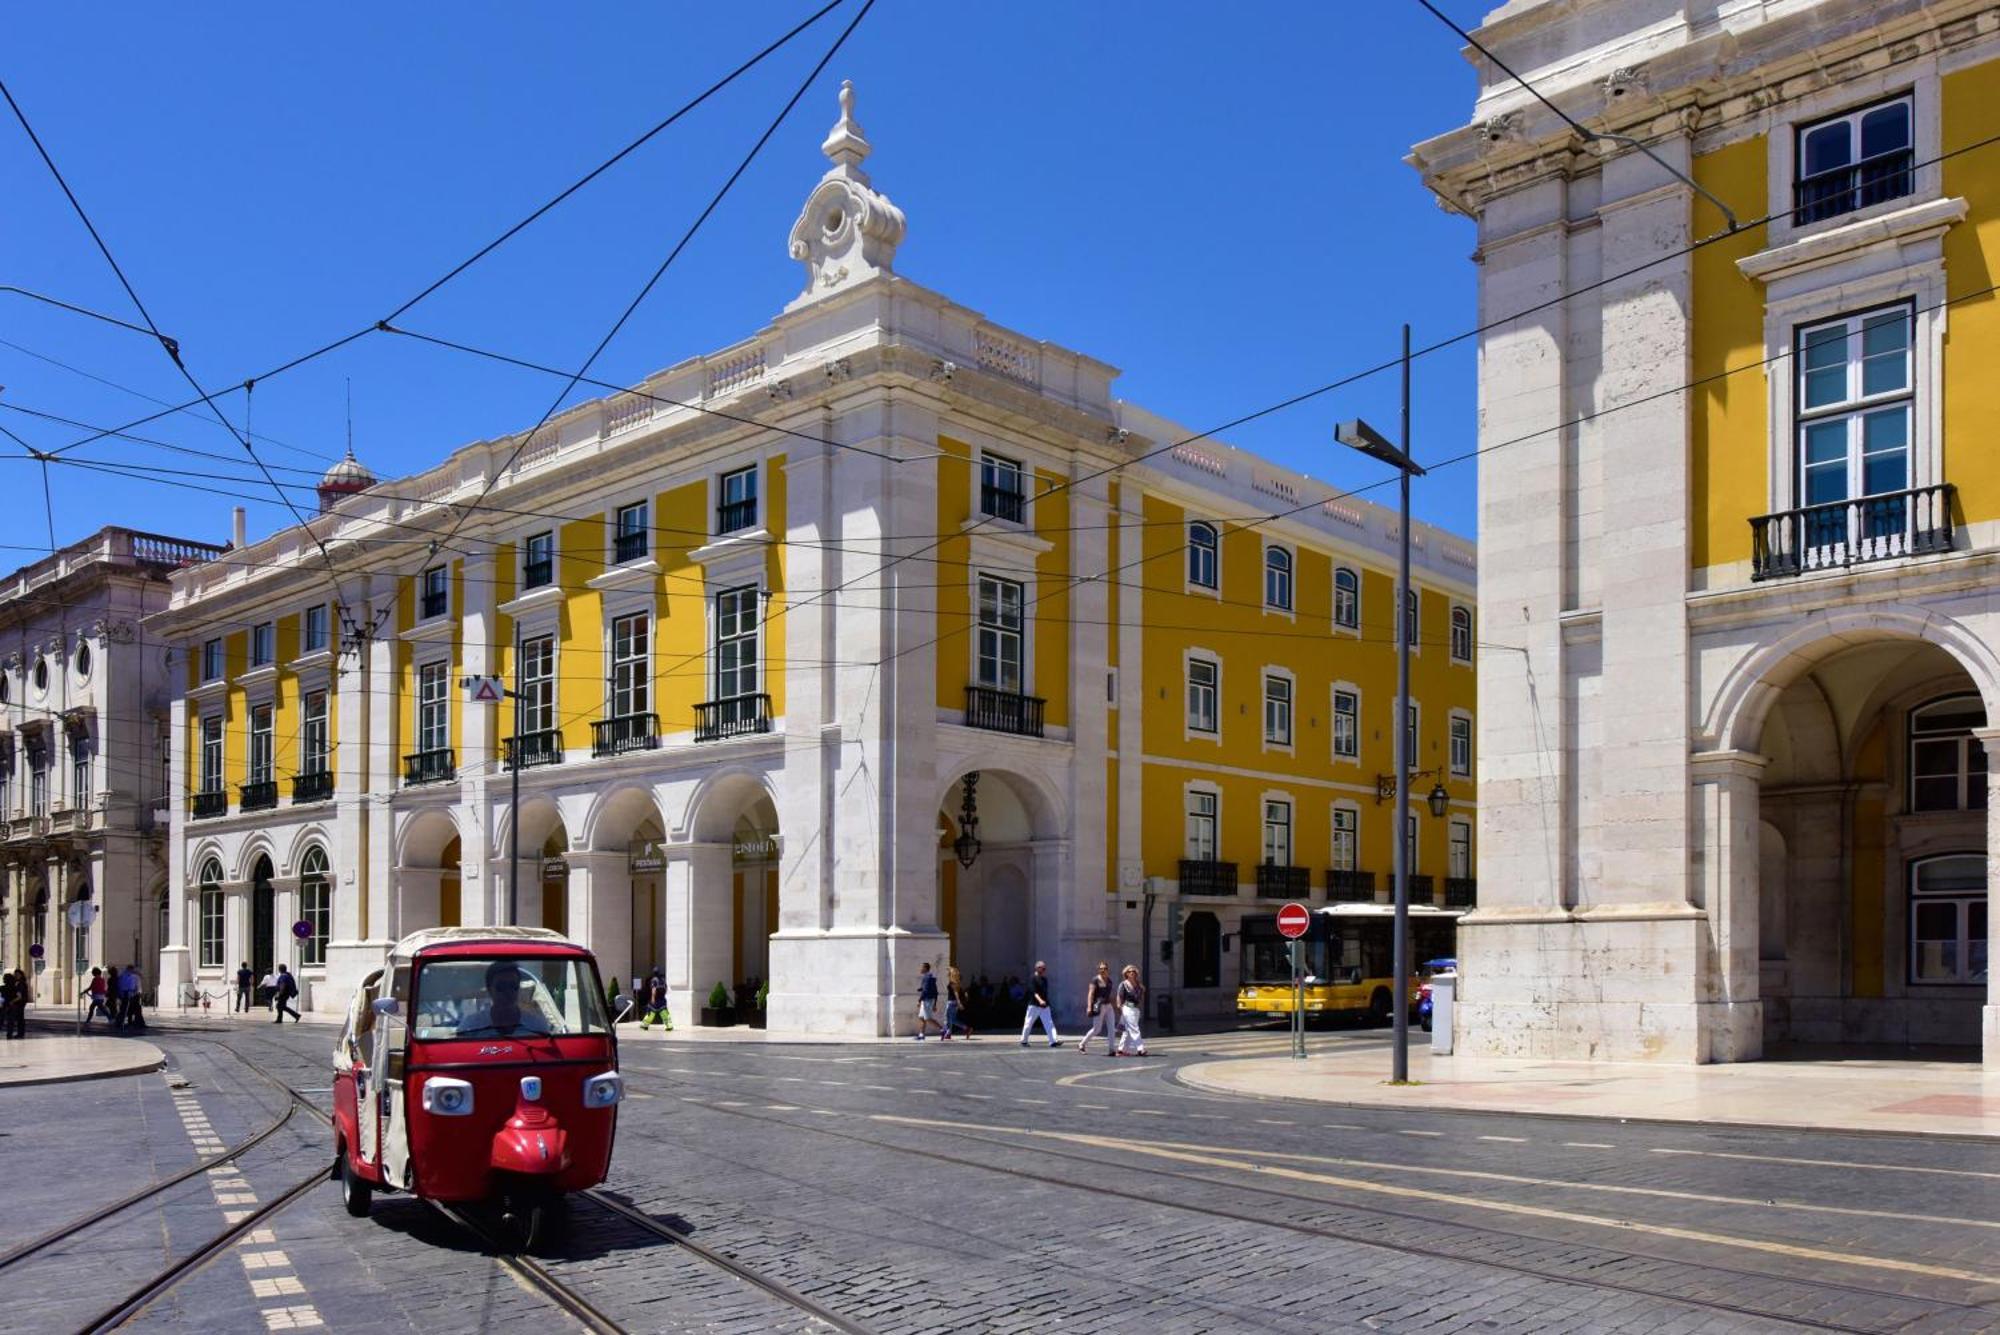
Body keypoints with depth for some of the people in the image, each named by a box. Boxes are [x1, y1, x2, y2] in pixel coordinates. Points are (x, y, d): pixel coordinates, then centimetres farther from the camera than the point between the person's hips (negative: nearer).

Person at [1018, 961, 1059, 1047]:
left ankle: (1053, 1041, -10)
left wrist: (1046, 1002, 18)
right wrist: (1040, 1000, -33)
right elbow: (1033, 991, -20)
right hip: (1034, 1005, -6)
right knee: (1028, 1024, 2)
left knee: (1049, 1023, -4)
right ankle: (1023, 1041, 17)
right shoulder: (1032, 978, -9)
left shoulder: (1045, 979, 13)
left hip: (1045, 1006, 6)